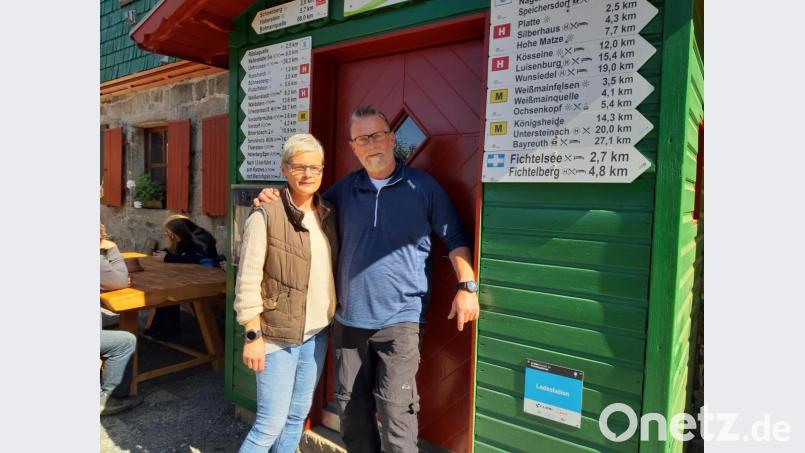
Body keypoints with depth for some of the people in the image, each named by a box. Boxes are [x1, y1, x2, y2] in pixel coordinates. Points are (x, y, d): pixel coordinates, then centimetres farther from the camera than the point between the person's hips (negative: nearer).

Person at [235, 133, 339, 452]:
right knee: (271, 423, 2)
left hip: (317, 334, 6)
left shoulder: (328, 215, 5)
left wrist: (335, 320, 10)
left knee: (298, 415, 17)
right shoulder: (265, 216, -13)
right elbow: (247, 281, -13)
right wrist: (252, 335, -13)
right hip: (277, 334, -5)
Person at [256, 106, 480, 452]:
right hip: (349, 317, 4)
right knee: (351, 406, 16)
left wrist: (467, 286, -11)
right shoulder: (344, 189, 7)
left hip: (400, 319, -4)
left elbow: (454, 238, 1)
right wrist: (276, 198, 5)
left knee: (395, 409, -2)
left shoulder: (423, 187, -2)